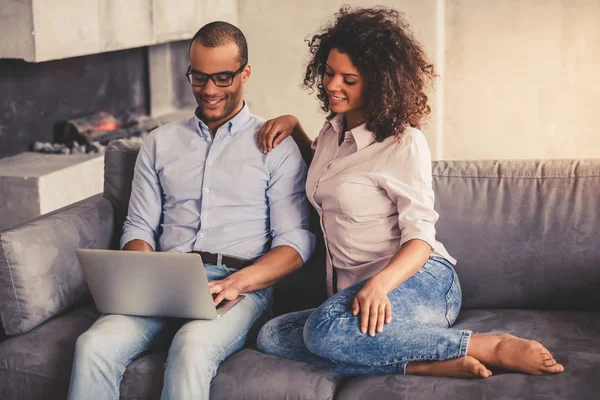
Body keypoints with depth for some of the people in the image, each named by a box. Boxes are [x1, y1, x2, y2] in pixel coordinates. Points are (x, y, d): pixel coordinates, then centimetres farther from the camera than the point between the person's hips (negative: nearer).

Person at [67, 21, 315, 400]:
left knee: (192, 346, -37)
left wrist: (238, 282, -16)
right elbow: (139, 226, 18)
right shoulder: (160, 143, 21)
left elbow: (296, 240, 2)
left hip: (242, 286, -3)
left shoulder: (276, 146, 9)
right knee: (95, 345, -28)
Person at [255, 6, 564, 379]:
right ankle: (427, 364, -29)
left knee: (327, 330, -38)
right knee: (272, 336, -21)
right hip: (354, 291, 7)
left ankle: (491, 347, -26)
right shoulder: (334, 129, 16)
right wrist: (293, 126, 20)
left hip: (420, 281, -7)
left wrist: (380, 283, -31)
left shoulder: (404, 143, -6)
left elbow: (420, 237, -11)